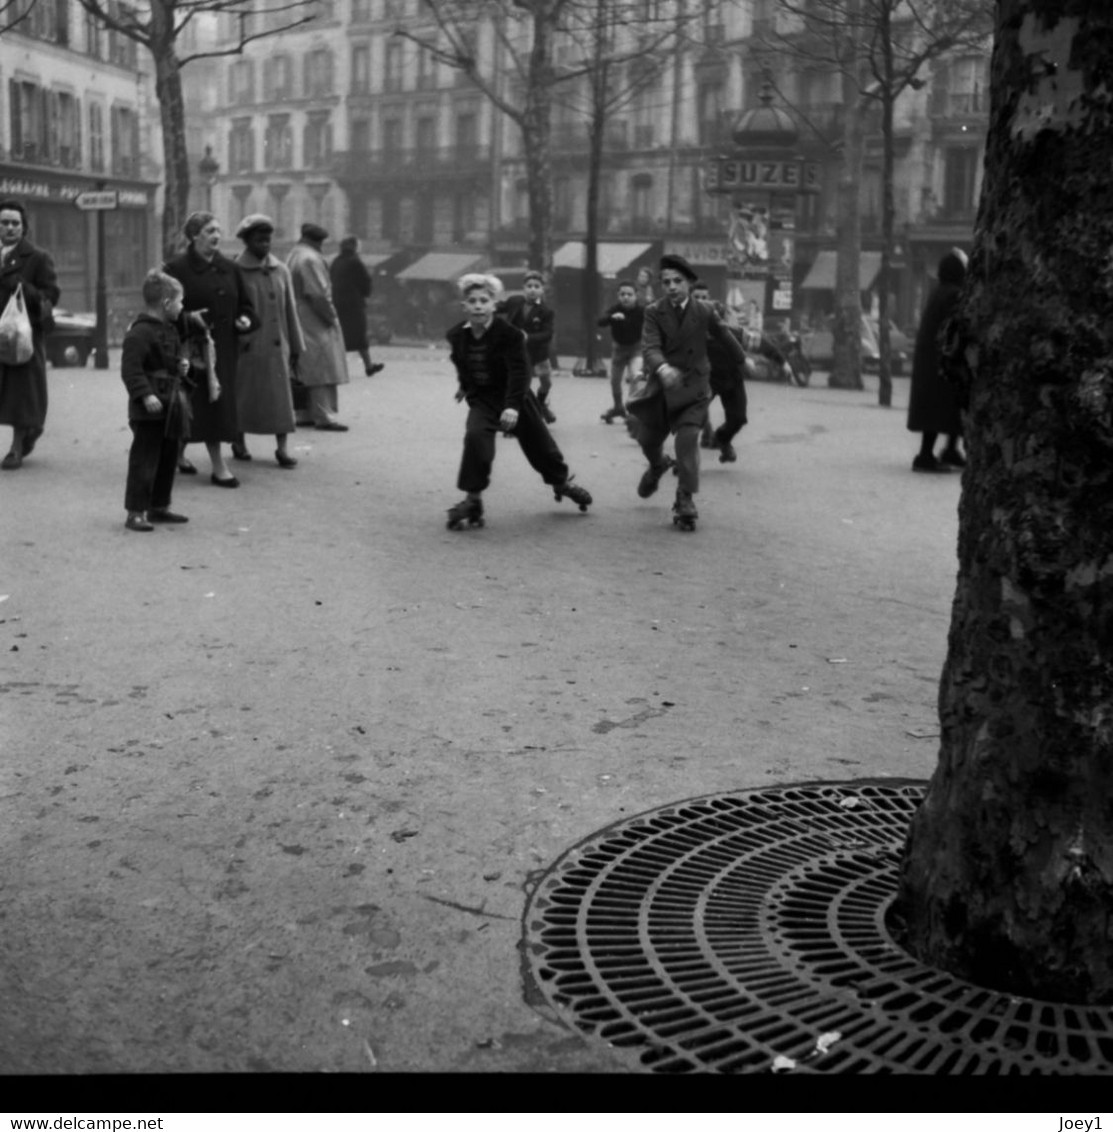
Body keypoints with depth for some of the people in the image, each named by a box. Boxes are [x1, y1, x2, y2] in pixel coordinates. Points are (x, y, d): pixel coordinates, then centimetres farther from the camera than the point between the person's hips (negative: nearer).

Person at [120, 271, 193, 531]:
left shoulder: (169, 329, 15)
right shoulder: (140, 332, -16)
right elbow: (130, 369, -22)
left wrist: (182, 366, 10)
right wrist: (145, 395, -29)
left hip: (171, 405, 10)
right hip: (149, 411, -10)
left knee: (168, 458, 15)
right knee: (144, 460, -6)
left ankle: (159, 507, 26)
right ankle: (135, 512, -2)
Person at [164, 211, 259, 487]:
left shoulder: (229, 268, 9)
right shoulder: (177, 269, -7)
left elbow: (244, 304, 16)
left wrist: (245, 319, -4)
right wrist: (188, 317, -23)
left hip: (224, 346, 6)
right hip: (193, 345, -6)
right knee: (207, 404, -9)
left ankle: (178, 453, 28)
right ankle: (218, 467, -4)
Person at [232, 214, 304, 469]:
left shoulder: (281, 271, 8)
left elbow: (290, 310, 11)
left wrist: (296, 347, 10)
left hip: (276, 346, 3)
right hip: (247, 347, -3)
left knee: (280, 397, -1)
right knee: (245, 395, 7)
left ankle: (282, 448, 1)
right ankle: (239, 442, 22)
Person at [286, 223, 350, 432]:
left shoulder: (293, 256, 15)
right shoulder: (310, 259, -17)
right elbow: (318, 295, -22)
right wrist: (331, 317, -12)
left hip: (301, 323, 10)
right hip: (316, 324, -10)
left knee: (310, 373, 14)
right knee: (322, 371, -8)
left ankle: (314, 413, 19)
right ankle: (324, 416, -8)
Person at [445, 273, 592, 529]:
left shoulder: (509, 334, -22)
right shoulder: (456, 336, -8)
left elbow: (519, 371, -30)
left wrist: (513, 406, -42)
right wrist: (465, 386, 24)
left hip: (514, 398, -2)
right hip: (482, 400, 2)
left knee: (539, 443, 11)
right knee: (475, 437, -26)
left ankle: (562, 483, 40)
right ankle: (472, 499, -17)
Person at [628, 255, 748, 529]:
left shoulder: (704, 313, -4)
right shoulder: (654, 312, -9)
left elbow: (725, 336, 14)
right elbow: (650, 348, -23)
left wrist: (743, 360, 30)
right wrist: (662, 368, -45)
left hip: (693, 386, -1)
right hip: (661, 386, 1)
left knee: (687, 439, -20)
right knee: (648, 439, 14)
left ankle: (685, 499, -14)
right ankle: (658, 465, 50)